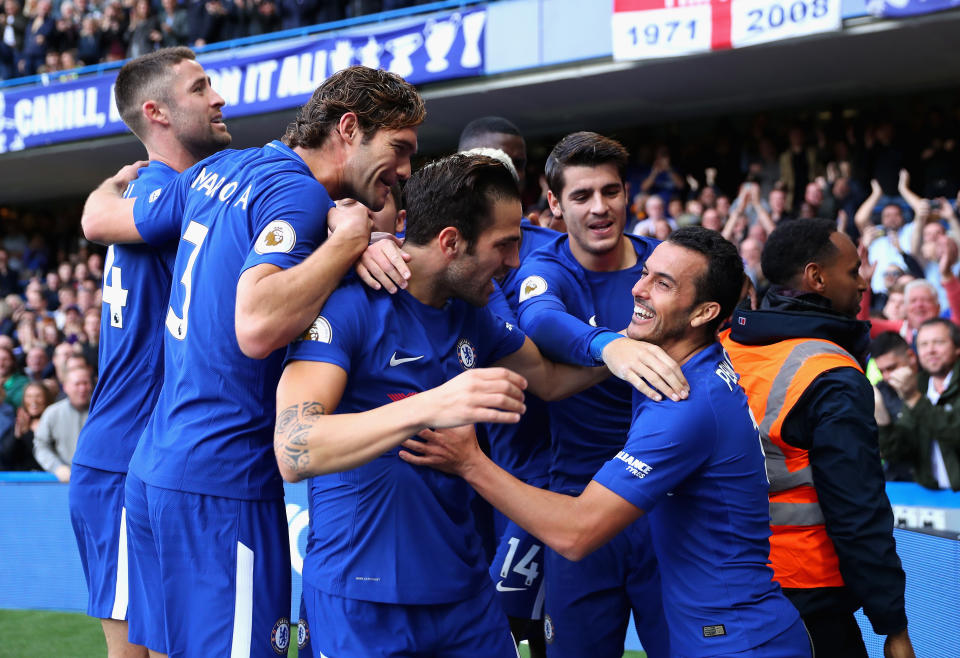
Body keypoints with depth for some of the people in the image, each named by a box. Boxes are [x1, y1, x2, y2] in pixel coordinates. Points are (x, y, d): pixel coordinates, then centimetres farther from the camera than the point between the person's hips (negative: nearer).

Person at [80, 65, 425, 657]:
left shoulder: (221, 170, 12)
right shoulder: (298, 192, -15)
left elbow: (100, 219, 24)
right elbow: (257, 326, -29)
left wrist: (116, 182, 46)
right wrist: (349, 241, -19)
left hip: (153, 468, 9)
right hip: (221, 481, -9)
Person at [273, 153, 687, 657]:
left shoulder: (470, 313, 8)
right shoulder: (349, 303, -17)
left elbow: (548, 378, 23)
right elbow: (293, 453, -28)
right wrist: (430, 407, -40)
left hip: (462, 586, 7)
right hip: (361, 597, -7)